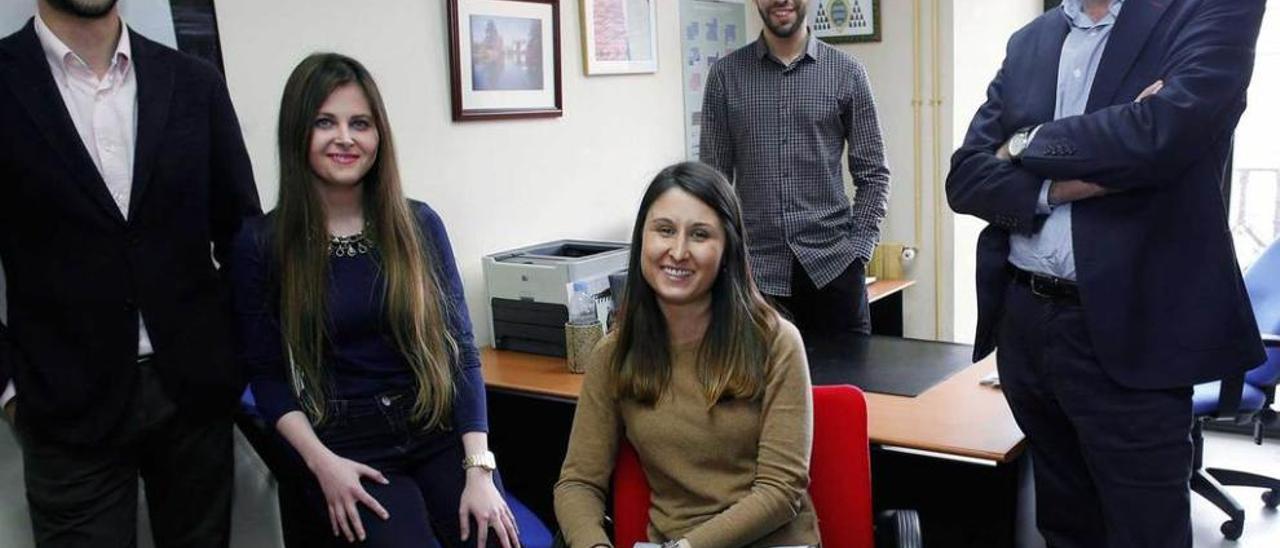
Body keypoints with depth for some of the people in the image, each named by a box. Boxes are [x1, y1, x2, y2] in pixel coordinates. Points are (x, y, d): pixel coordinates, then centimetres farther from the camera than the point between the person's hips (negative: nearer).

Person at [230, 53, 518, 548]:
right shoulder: (261, 243, -1)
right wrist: (321, 462, -12)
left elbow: (460, 348, 2)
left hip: (441, 432, 2)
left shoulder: (418, 225, 3)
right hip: (349, 447, -1)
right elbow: (267, 375, 3)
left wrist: (479, 468, -7)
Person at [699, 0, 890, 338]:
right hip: (755, 270, 0)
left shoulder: (847, 73, 3)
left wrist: (858, 250, -4)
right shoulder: (726, 75, 4)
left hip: (833, 266, 0)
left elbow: (873, 174, 6)